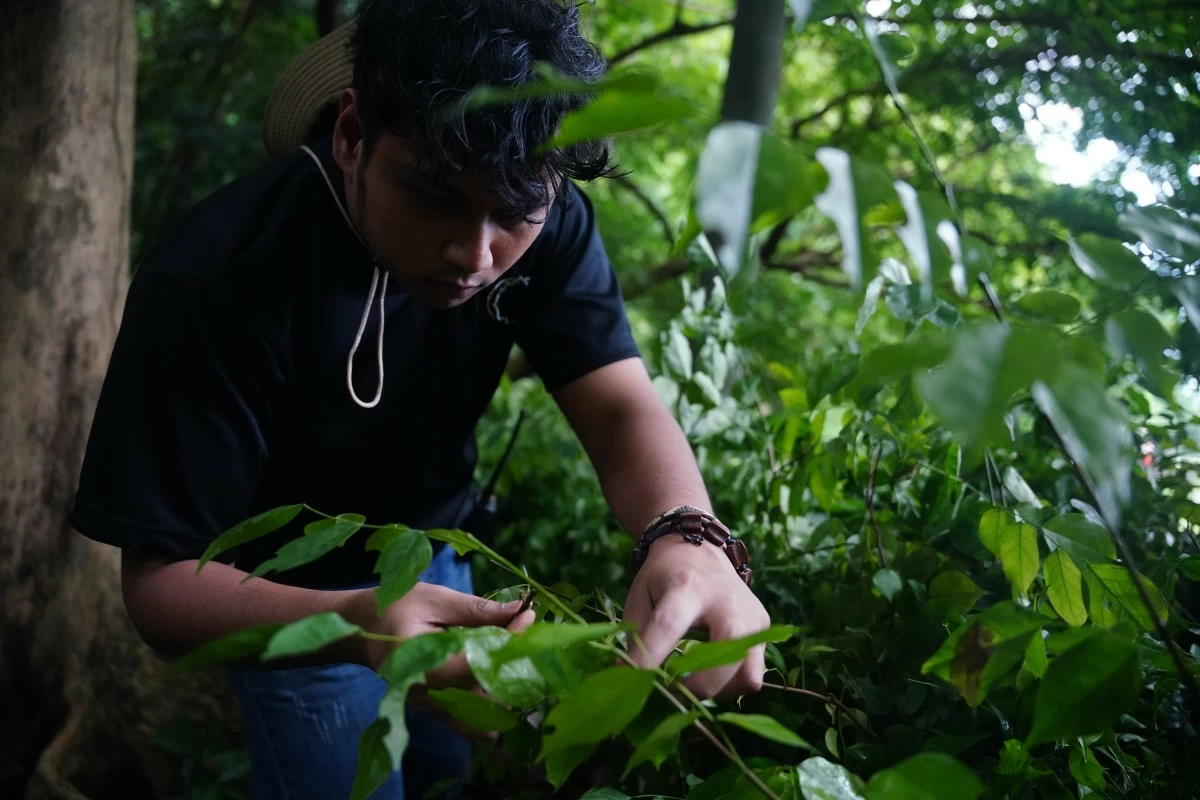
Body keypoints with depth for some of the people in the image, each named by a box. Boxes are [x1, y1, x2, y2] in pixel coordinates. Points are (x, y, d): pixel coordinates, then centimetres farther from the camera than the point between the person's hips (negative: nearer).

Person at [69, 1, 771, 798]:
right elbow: (161, 578, -33)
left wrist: (686, 539, -51)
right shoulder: (211, 281, -34)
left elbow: (620, 405, -28)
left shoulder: (545, 224, -22)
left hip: (434, 559, 5)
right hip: (291, 603, -4)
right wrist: (352, 623, -53)